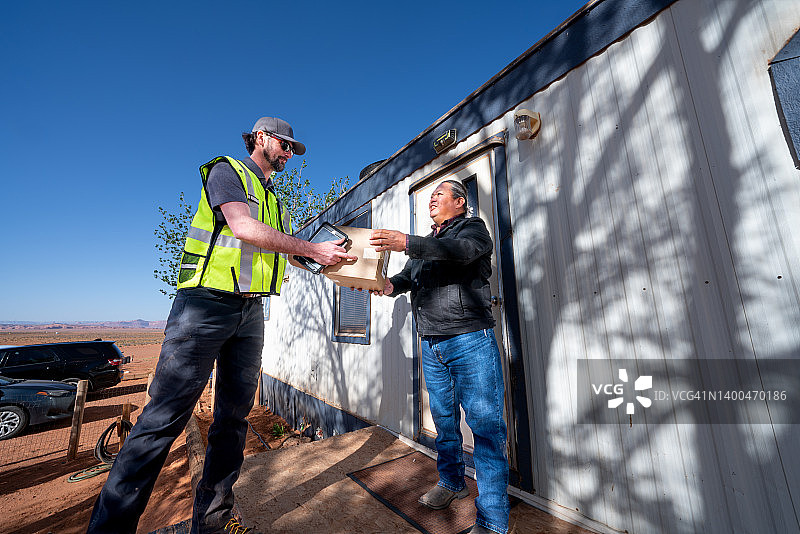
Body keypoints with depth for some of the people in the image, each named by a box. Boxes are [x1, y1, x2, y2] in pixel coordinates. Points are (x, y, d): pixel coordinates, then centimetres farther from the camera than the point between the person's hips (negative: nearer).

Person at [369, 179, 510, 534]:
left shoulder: (473, 228, 2)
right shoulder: (426, 243, 23)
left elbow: (462, 251, -21)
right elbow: (408, 276, 13)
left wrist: (407, 243, -31)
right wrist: (391, 284, -10)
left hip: (470, 341, -6)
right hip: (431, 345, 7)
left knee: (485, 424, -3)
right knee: (444, 420, 18)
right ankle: (451, 482, 38)